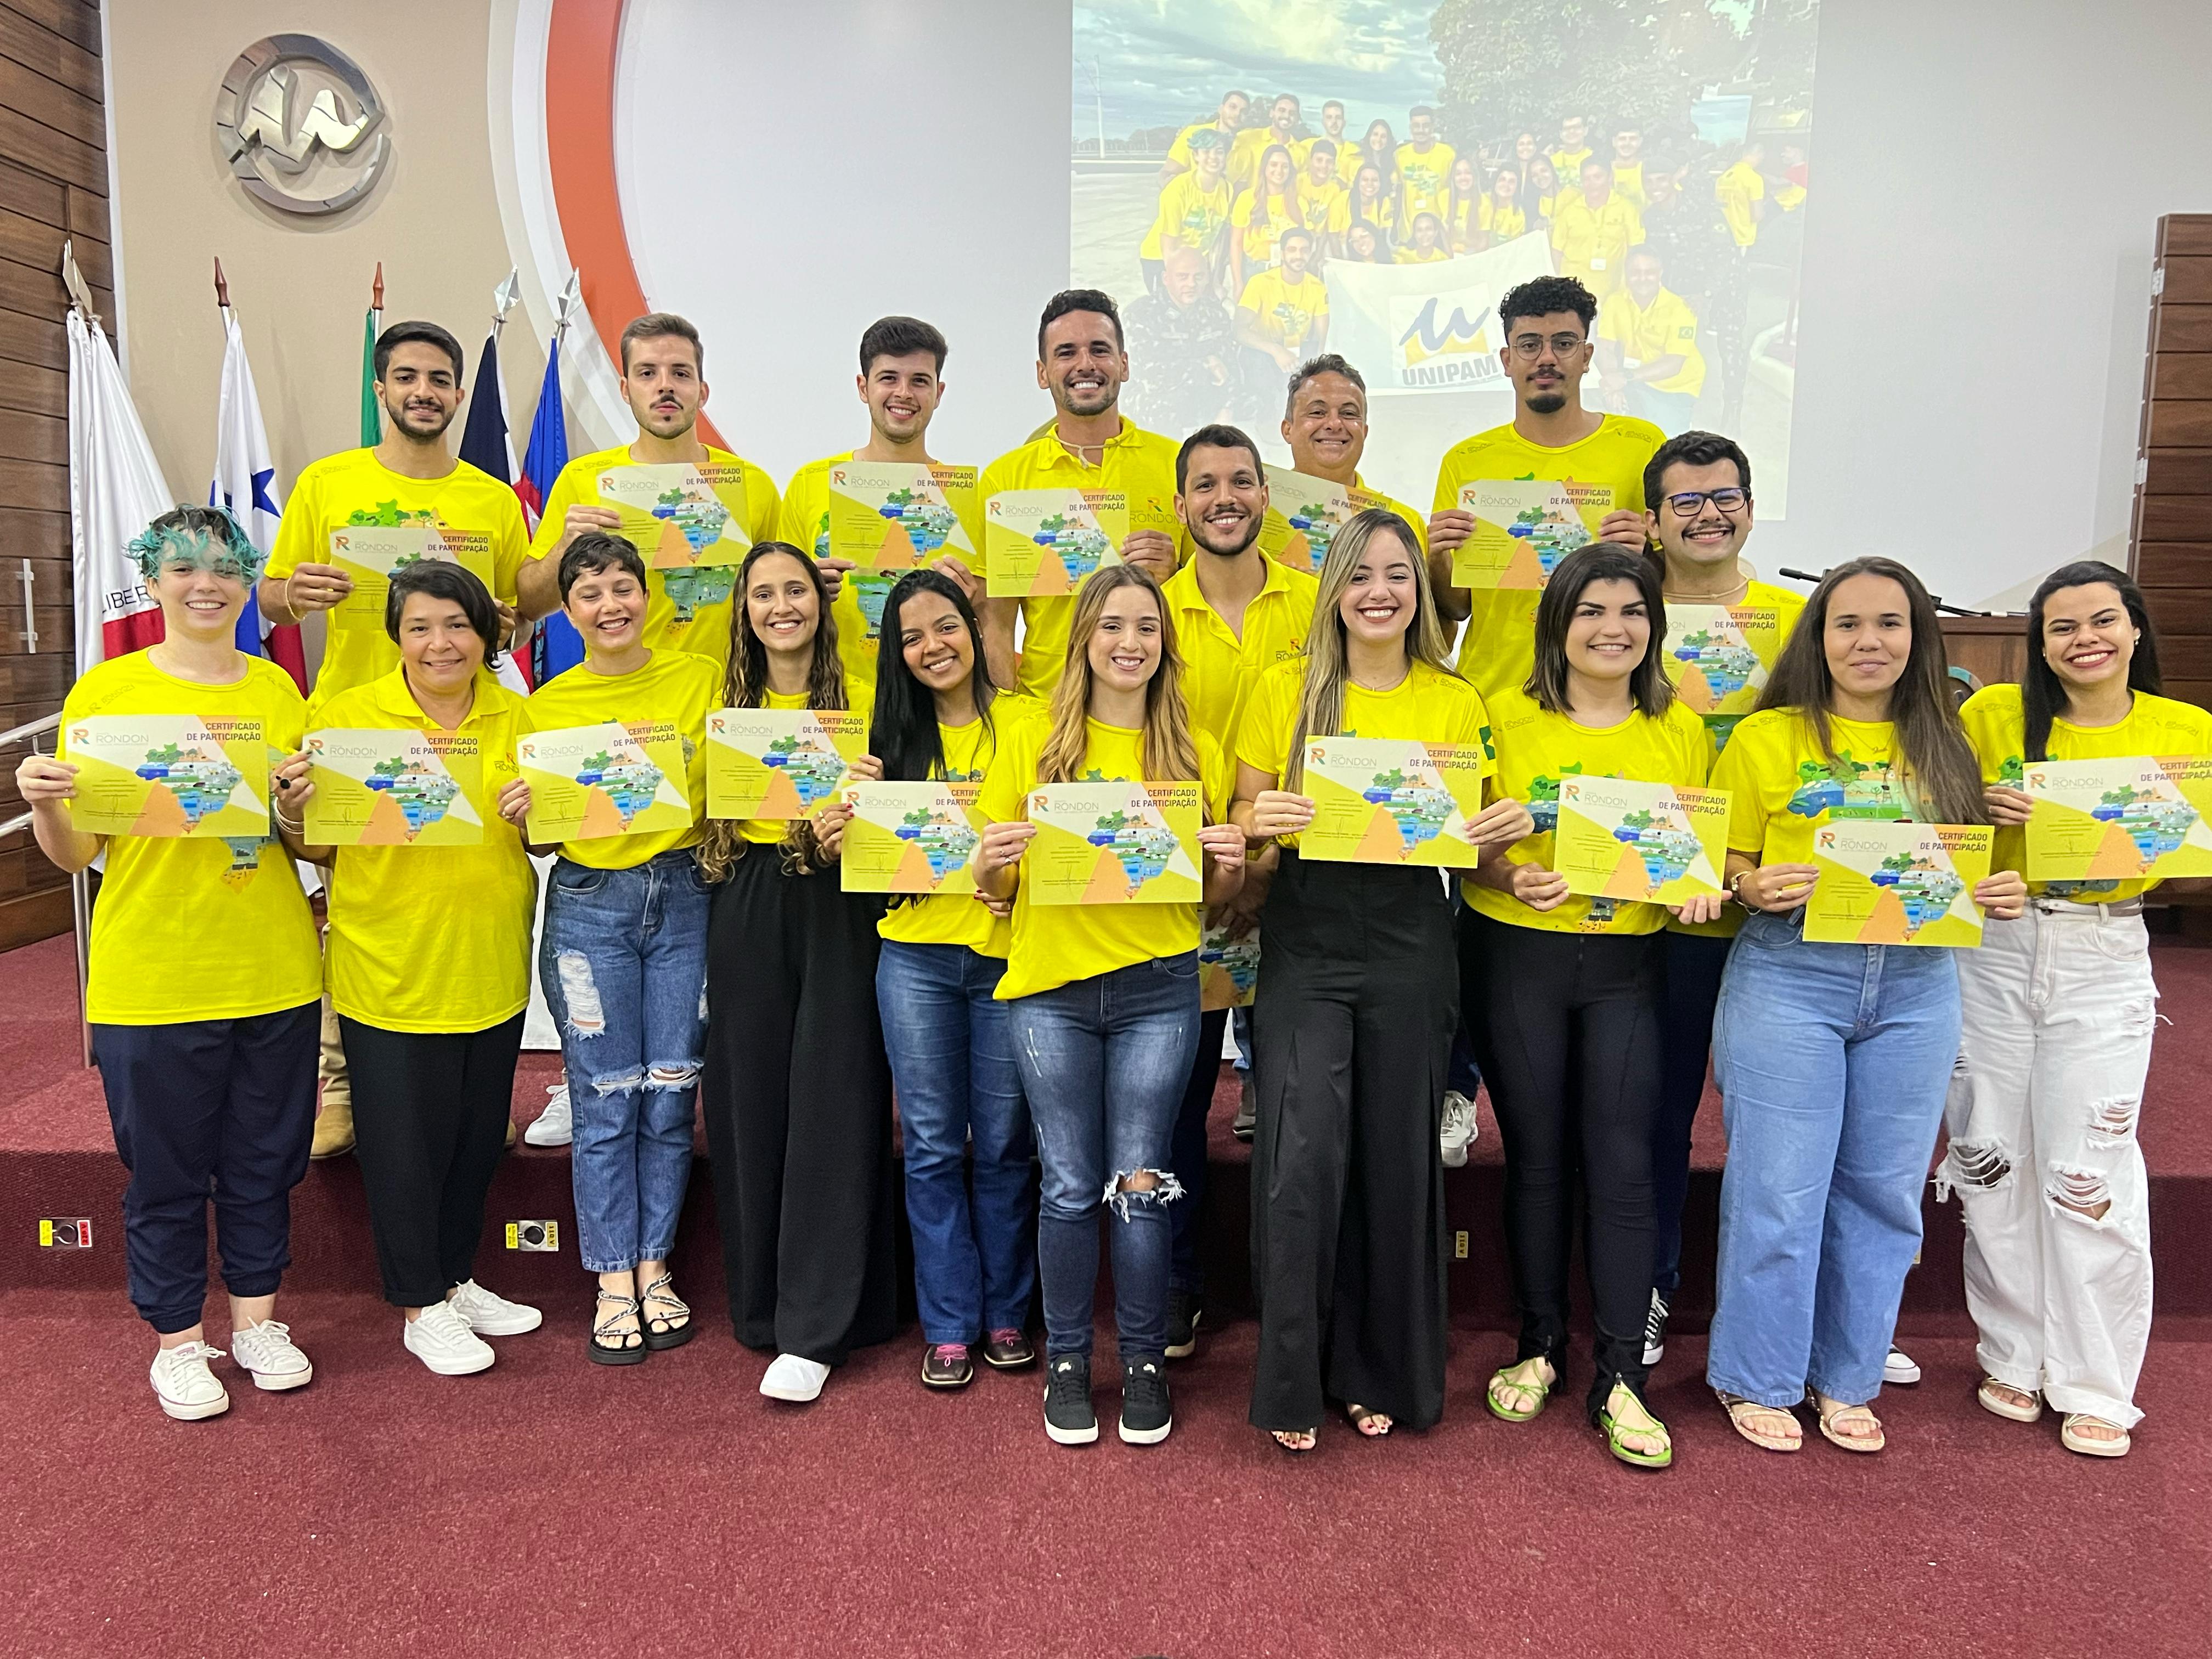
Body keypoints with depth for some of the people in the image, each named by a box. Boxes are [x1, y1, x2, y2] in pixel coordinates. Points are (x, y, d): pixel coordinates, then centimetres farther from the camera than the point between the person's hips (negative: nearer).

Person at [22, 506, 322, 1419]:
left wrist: (297, 807, -11)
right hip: (151, 983, -3)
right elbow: (75, 852, 0)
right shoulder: (105, 689, -2)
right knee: (166, 1169, 9)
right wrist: (43, 804, -20)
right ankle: (178, 1340, 26)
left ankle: (256, 1319, 31)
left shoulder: (277, 690, 7)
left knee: (265, 1160, 13)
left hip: (274, 974, 3)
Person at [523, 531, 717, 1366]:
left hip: (684, 896, 1)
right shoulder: (545, 706, 4)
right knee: (605, 1101, 3)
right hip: (589, 904, 0)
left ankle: (654, 1266, 22)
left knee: (670, 1096, 6)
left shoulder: (701, 679, 3)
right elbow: (541, 836, 8)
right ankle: (613, 1282, 16)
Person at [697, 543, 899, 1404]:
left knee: (831, 1104, -5)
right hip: (748, 914, 4)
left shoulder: (859, 695, 1)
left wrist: (855, 819, -20)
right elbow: (711, 819, 16)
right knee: (749, 1101, 6)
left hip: (837, 910, -3)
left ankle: (814, 1330, 2)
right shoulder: (729, 703, 12)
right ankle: (762, 1301, 23)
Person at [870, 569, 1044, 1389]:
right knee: (932, 1147, 6)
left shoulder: (1029, 722, 0)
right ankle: (949, 1324, 18)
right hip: (916, 957, 2)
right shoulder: (895, 733, 10)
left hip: (1008, 953, -2)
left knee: (1004, 1144, 7)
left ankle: (1006, 1313, 24)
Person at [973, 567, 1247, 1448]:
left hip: (1157, 988, 0)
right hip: (1051, 987, 0)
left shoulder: (1198, 753, 8)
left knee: (1141, 1186, 5)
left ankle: (1145, 1363, 23)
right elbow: (992, 888, 8)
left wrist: (1229, 865, -9)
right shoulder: (1032, 749, 5)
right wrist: (992, 860, -13)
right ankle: (1067, 1361, 24)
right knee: (1069, 1187, 6)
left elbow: (1218, 896, 12)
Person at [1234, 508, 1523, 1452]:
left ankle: (1384, 1374, 27)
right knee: (1303, 1156, -10)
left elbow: (1469, 839, 12)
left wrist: (1504, 830, -10)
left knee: (1397, 1158, 8)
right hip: (1305, 941, -1)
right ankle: (1292, 1382, 8)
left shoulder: (1455, 703, 8)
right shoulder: (1283, 690, 3)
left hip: (1411, 945, 2)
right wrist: (1259, 822, -18)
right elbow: (1243, 822, 5)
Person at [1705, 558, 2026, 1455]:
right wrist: (1757, 887, -19)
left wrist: (2004, 894, -5)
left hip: (1916, 984, 4)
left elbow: (1973, 871, 16)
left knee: (1882, 1190, 10)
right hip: (1788, 976, -3)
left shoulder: (1944, 747, 11)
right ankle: (1758, 1378, 18)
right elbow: (1724, 864, 2)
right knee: (1778, 1190, 0)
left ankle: (1846, 1379, 27)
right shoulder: (1765, 738, 0)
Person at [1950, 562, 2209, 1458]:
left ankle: (2094, 1385, 17)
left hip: (2107, 959, -1)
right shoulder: (1993, 714, -3)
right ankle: (2013, 1355, 27)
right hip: (1993, 951, 1)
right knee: (1990, 1158, 8)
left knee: (2088, 1173, 0)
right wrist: (1986, 810, -14)